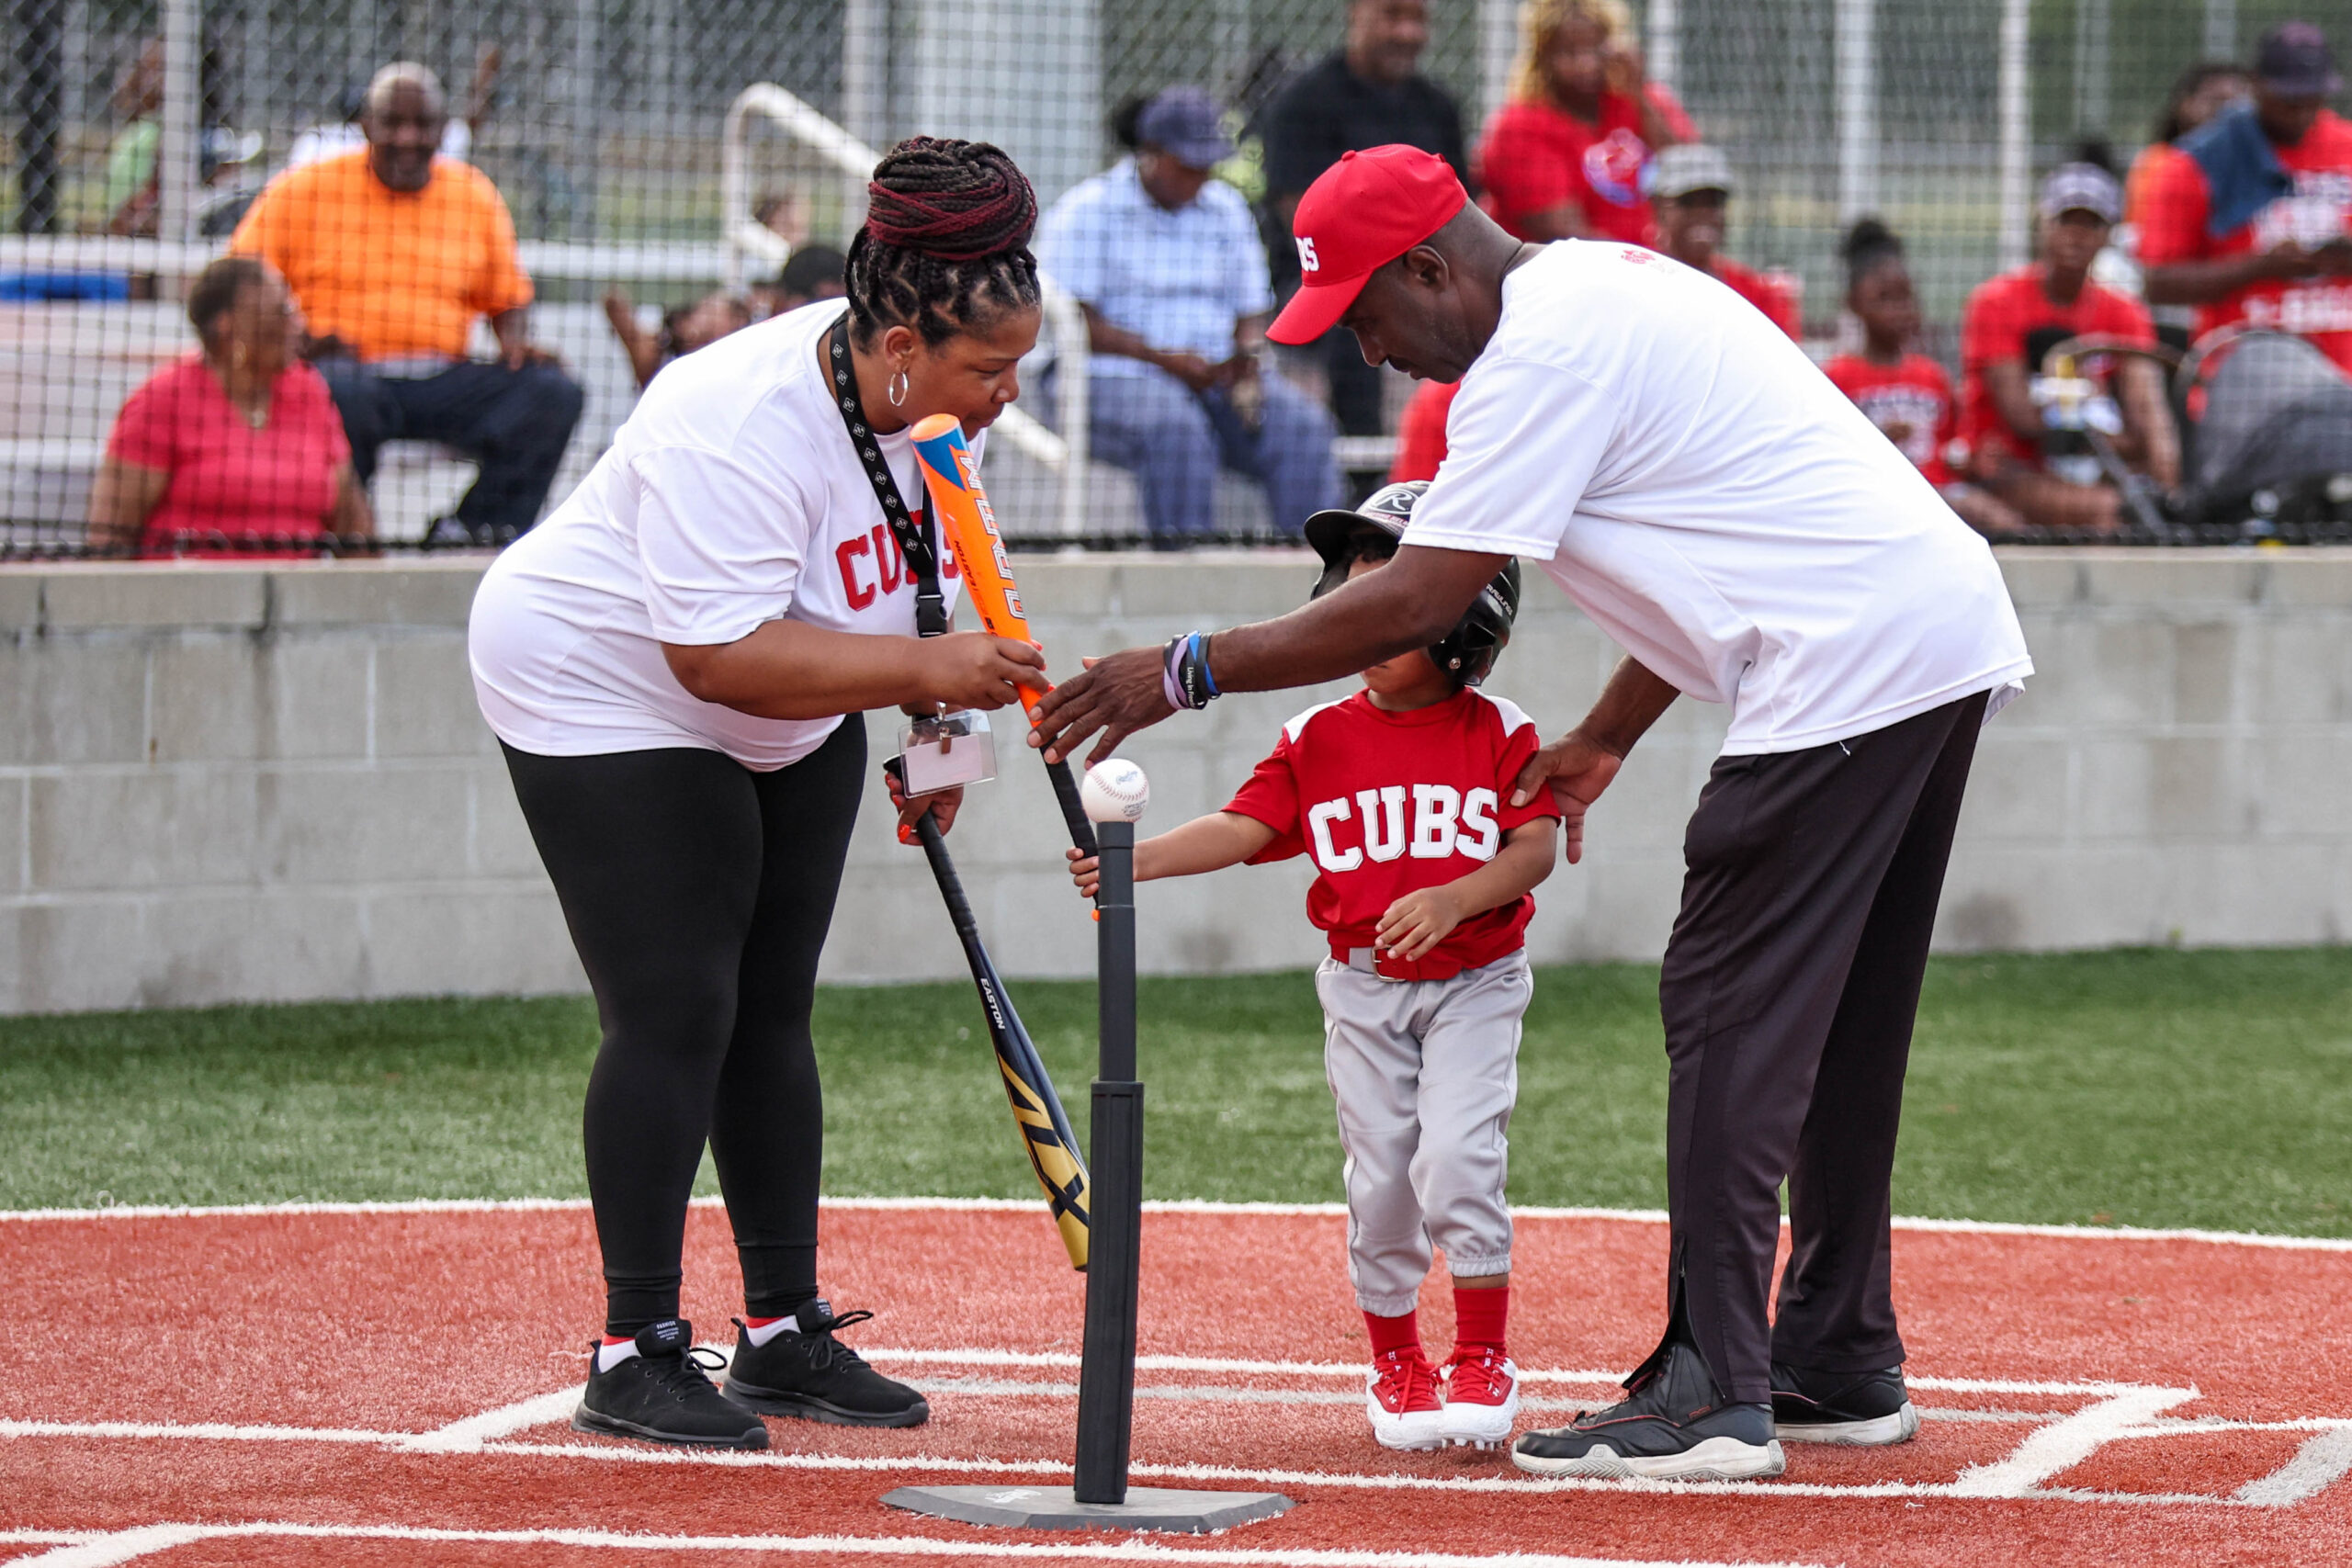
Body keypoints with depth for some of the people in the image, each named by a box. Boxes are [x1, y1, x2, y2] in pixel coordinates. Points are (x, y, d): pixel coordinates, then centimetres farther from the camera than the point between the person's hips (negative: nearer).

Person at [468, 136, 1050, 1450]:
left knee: (774, 1011, 9)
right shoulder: (742, 429, -36)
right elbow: (720, 654, -40)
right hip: (609, 696, -8)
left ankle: (785, 1331, 16)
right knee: (678, 1017, -12)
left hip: (792, 729, 8)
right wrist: (924, 670, -44)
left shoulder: (928, 401, -10)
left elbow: (922, 580, 10)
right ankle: (636, 1356, -6)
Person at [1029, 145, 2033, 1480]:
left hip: (1851, 665, -10)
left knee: (1735, 1011, -8)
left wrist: (1189, 670, -11)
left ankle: (1713, 1393, -11)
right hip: (1955, 633, 10)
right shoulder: (1614, 287, 19)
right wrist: (1608, 738, 26)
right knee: (1838, 1019, 16)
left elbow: (1414, 607, -16)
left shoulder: (1547, 350, -13)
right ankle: (1843, 1365, 22)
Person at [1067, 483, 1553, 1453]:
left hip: (1474, 981, -3)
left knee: (1458, 1156, -15)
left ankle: (1483, 1359, -1)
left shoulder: (1498, 734, -5)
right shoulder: (1318, 738, 1)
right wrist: (1140, 858, -23)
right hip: (1364, 988, 3)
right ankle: (1395, 1364, 21)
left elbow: (1535, 848, -11)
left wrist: (1452, 899, -27)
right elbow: (1244, 827, -7)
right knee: (1379, 1177, 5)